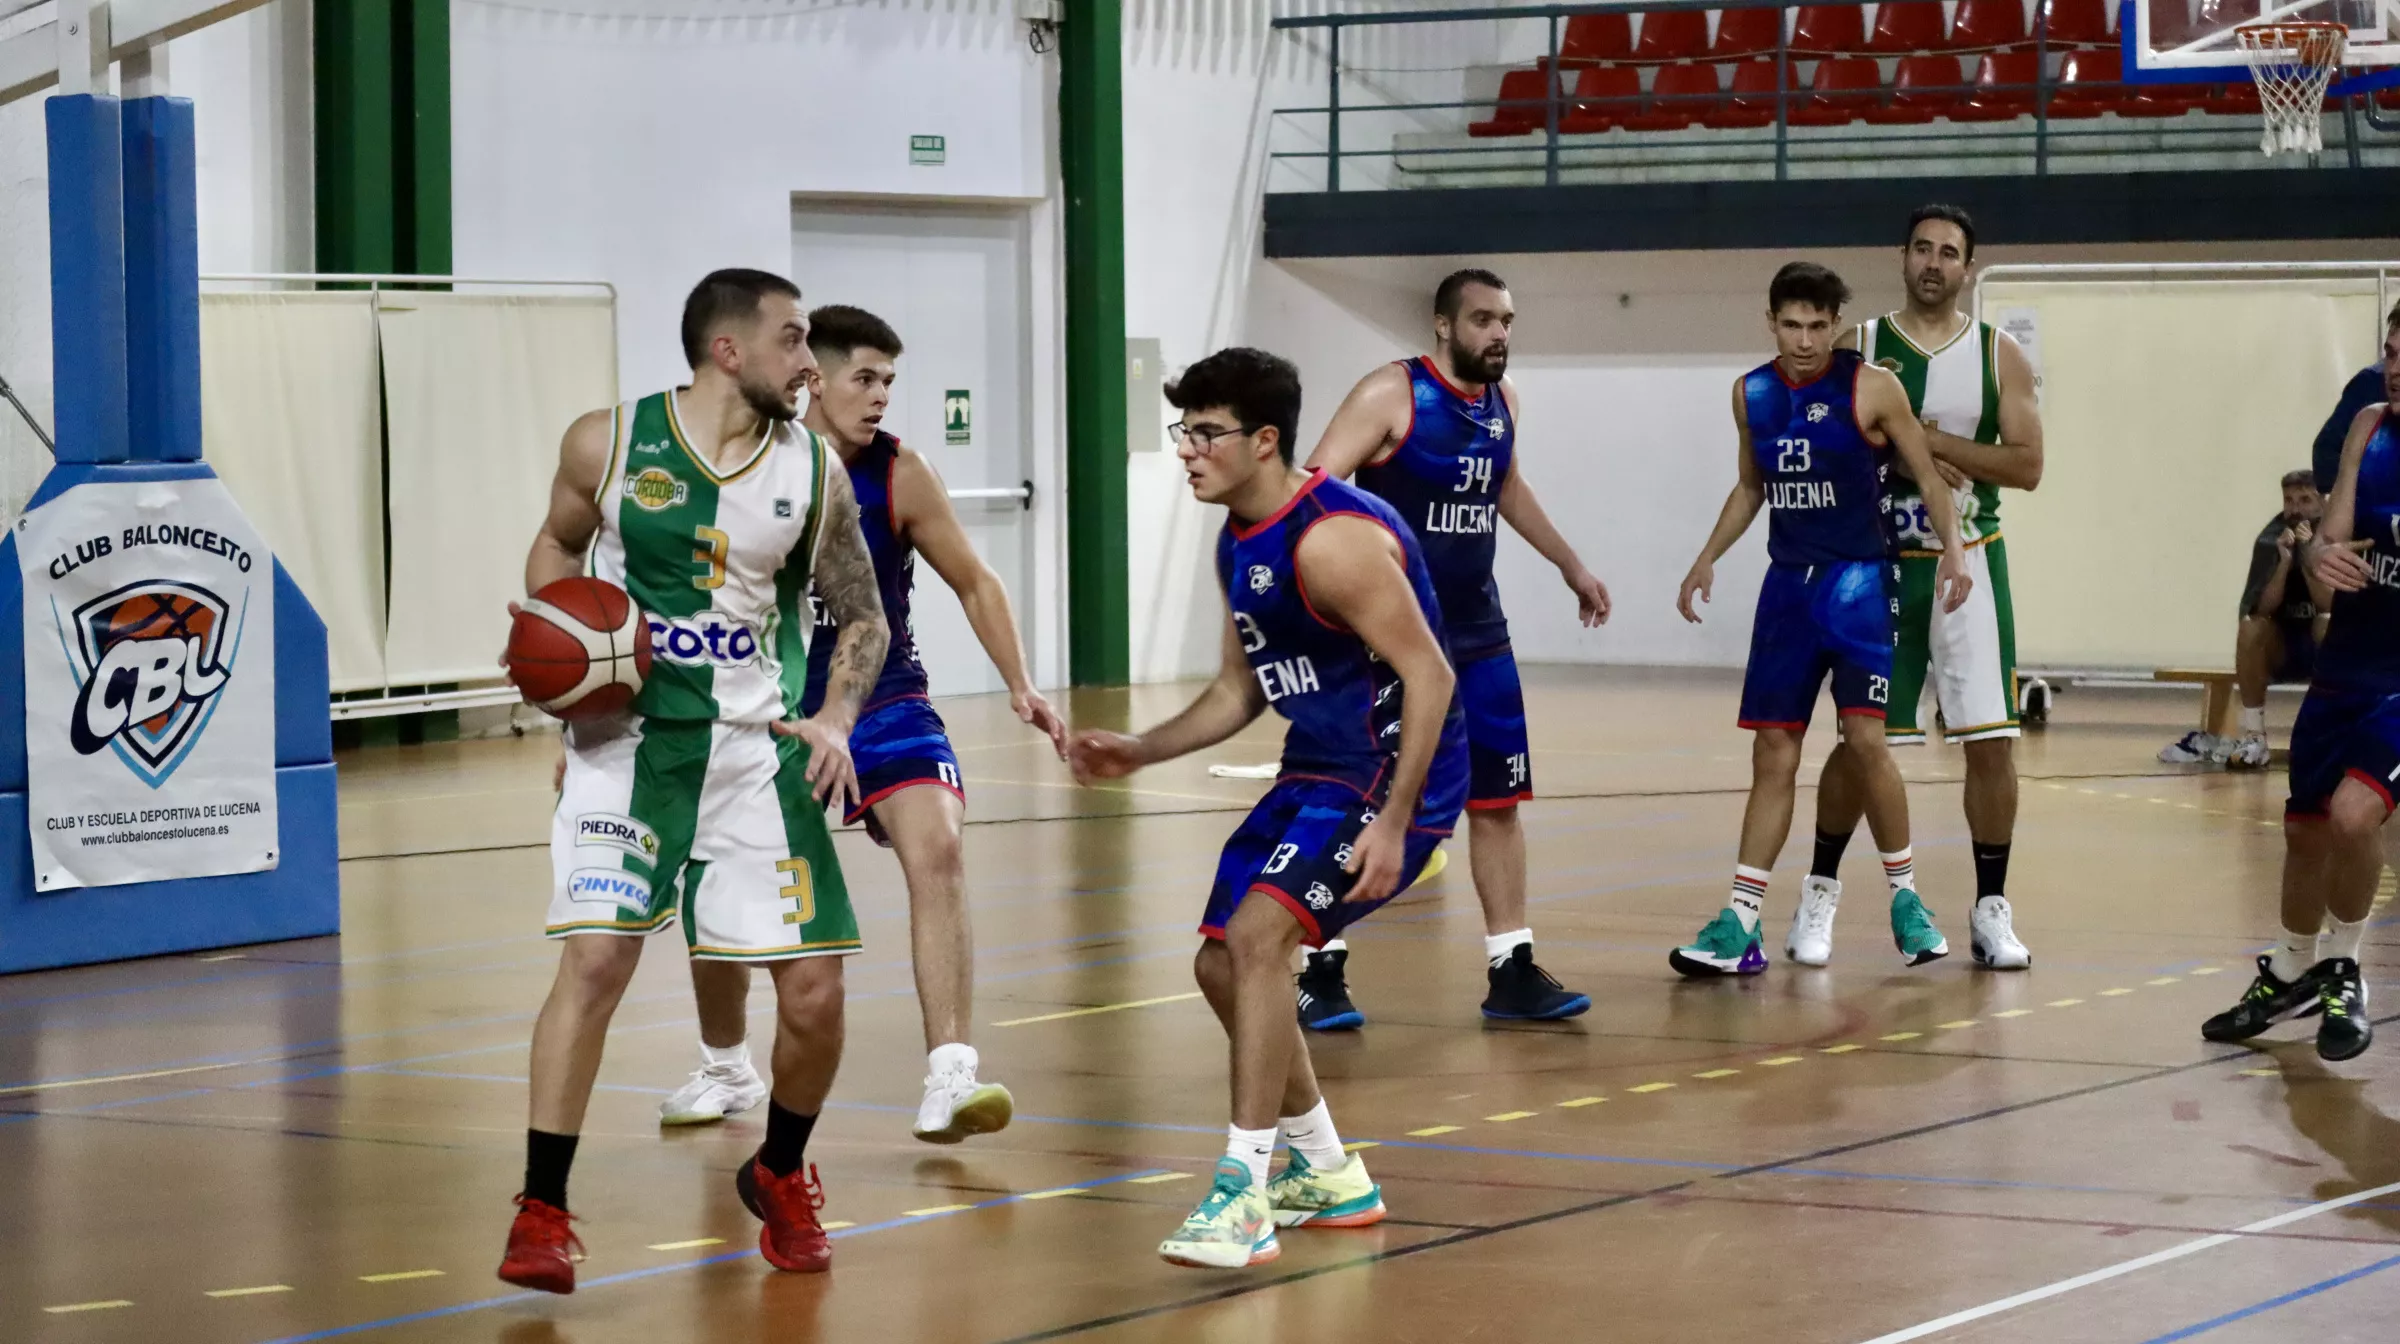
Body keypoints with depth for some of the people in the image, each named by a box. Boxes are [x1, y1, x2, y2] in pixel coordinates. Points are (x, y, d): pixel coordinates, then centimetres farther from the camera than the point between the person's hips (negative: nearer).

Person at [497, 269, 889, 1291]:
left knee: (814, 989, -1)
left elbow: (863, 617, 9)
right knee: (595, 958, -18)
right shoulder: (609, 442, -6)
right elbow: (558, 543, 14)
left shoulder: (812, 473, -1)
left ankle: (779, 1177, 28)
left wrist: (835, 719, -9)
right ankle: (542, 1211, -8)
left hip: (756, 746, 2)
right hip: (627, 736, -2)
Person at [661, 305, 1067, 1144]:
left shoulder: (898, 478, -11)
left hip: (881, 704, -2)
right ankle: (725, 1071, 33)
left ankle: (948, 1080, -29)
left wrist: (1021, 687, -9)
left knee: (937, 852, -25)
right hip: (775, 711, 2)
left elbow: (974, 582, 0)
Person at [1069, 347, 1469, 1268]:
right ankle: (1326, 1175, 30)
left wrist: (1392, 822, -27)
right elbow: (1241, 691, 19)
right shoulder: (1239, 544, 8)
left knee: (1257, 934, -25)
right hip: (1315, 770, 10)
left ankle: (1243, 1195, -22)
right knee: (1221, 962, 13)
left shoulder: (1333, 538, -22)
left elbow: (1429, 675, -23)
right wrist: (1139, 752, 7)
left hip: (1394, 777, -10)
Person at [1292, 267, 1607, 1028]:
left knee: (1499, 799, 7)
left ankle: (1511, 972, 14)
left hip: (1476, 631, 7)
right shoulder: (1391, 394, -14)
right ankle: (1322, 973, 5)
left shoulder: (1502, 399, 8)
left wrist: (1570, 566, 34)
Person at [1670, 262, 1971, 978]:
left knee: (1865, 737, -14)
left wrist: (1952, 547, -18)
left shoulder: (1871, 387, -8)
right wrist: (1707, 560, 14)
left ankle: (1905, 898, 5)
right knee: (1773, 752, 4)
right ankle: (1739, 926, 4)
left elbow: (1927, 474, -4)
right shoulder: (1751, 394, 7)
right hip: (1788, 584, 4)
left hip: (1858, 580, -4)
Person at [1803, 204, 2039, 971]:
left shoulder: (1999, 356, 1)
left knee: (1991, 740, -3)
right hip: (1881, 563, 0)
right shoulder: (1861, 347, 1)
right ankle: (1821, 892, 20)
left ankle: (1991, 909, 7)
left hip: (1969, 566, 1)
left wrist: (1932, 441, -17)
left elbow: (2026, 465, -7)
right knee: (1860, 740, 3)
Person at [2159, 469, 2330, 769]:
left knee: (2328, 623, -34)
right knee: (2250, 625, -29)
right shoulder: (2270, 540, -8)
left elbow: (2329, 606, -22)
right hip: (2279, 650, 2)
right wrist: (2284, 561, -31)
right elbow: (2263, 609, -18)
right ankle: (2254, 736, -26)